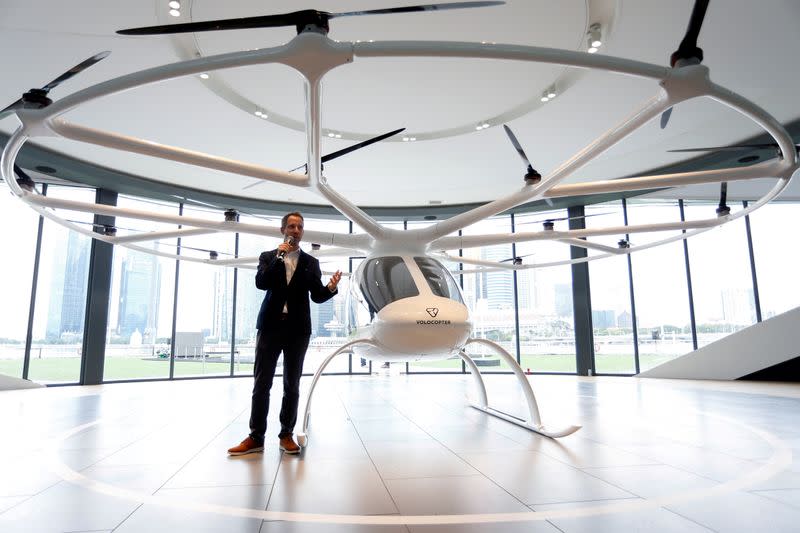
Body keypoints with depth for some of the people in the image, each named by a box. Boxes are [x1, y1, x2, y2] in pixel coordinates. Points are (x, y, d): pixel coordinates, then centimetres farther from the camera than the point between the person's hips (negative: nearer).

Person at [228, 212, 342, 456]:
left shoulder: (311, 262, 10)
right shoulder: (268, 257, 9)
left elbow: (317, 296, 3)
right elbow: (261, 283, -9)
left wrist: (331, 288, -18)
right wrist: (279, 256, -12)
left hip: (298, 328, 1)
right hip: (271, 325, 0)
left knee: (292, 385, 7)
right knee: (261, 383, 3)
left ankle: (286, 435, 17)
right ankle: (256, 437, 12)